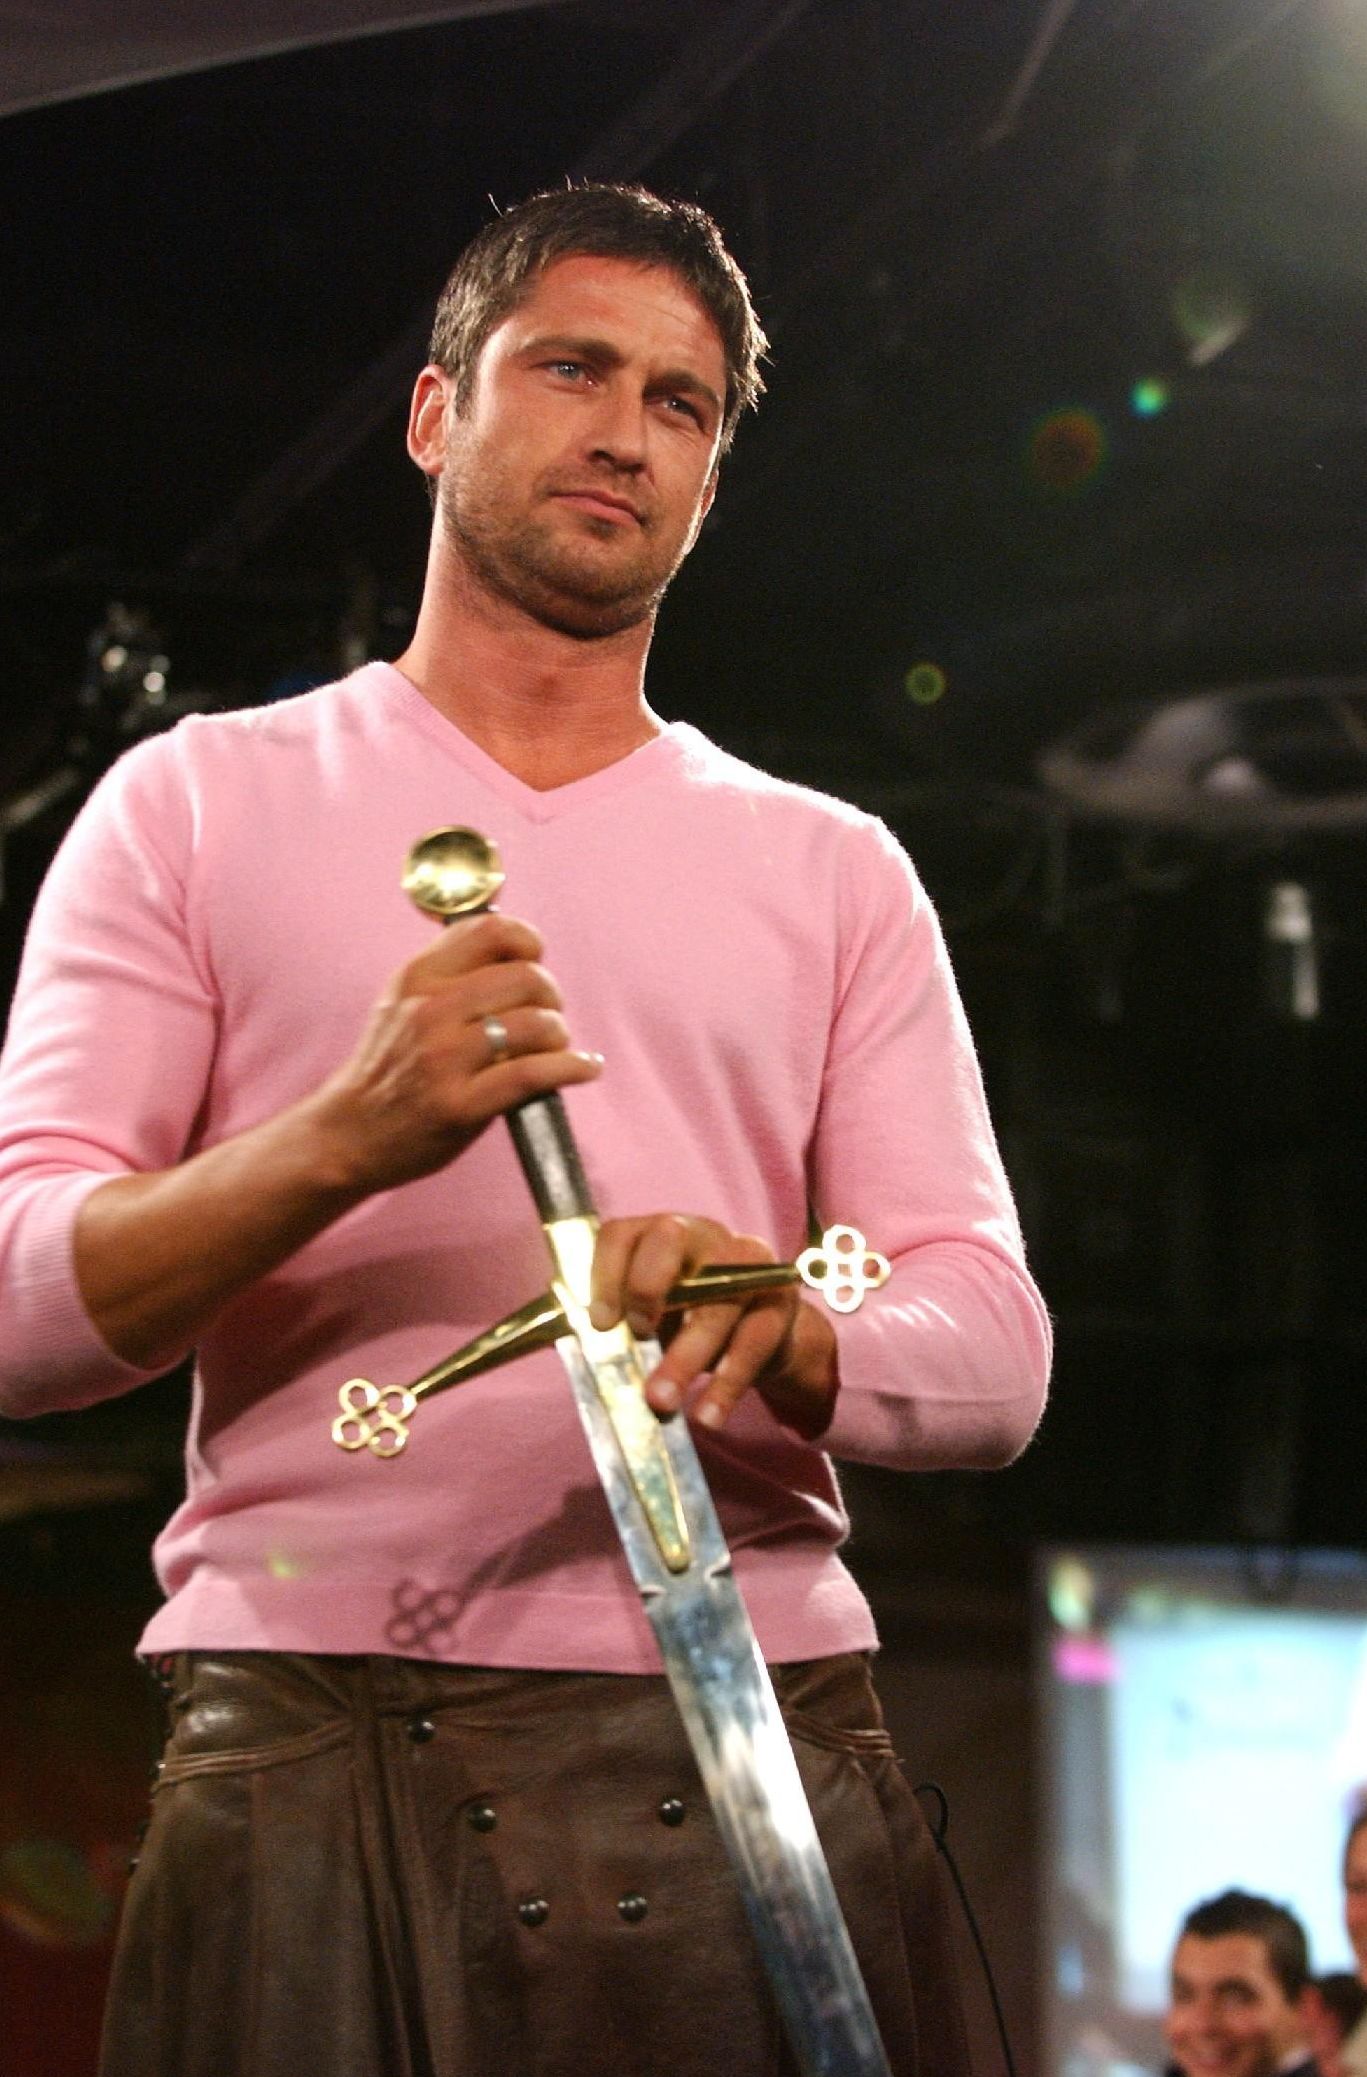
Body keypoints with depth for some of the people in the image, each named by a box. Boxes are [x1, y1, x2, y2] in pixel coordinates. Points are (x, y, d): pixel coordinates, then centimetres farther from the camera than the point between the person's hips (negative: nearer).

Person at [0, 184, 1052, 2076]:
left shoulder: (833, 870, 19)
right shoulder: (199, 805, 12)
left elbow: (994, 1350, 9)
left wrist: (785, 1326, -15)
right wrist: (347, 1138, -17)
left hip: (748, 1765, 2)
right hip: (310, 1756, -2)